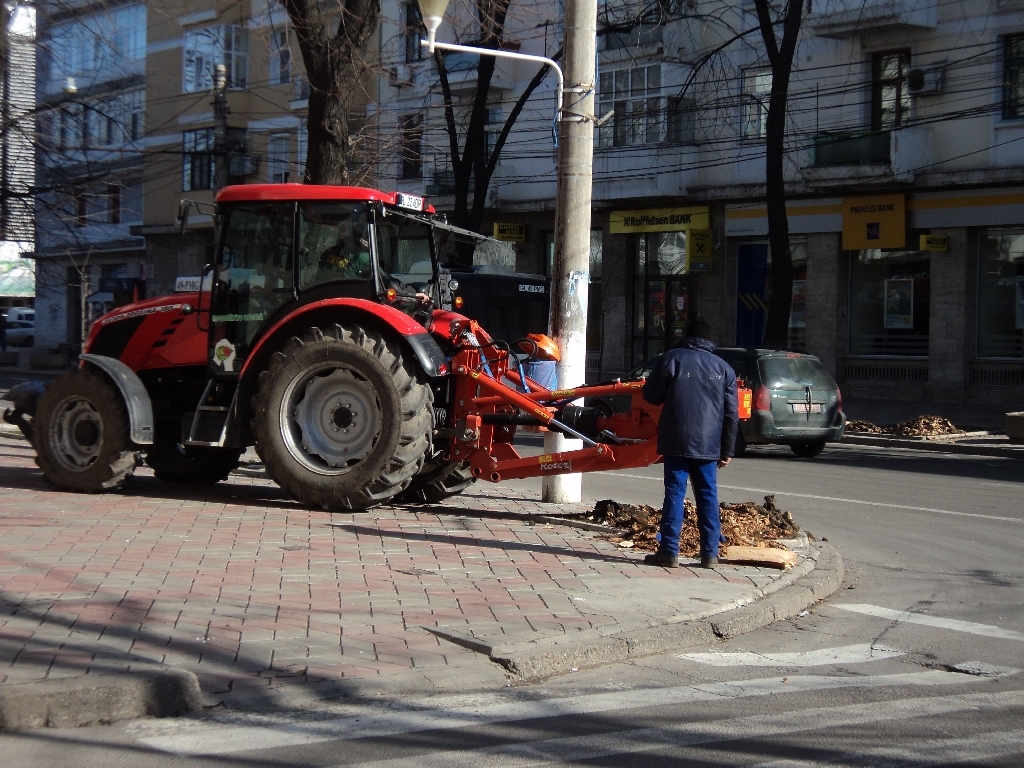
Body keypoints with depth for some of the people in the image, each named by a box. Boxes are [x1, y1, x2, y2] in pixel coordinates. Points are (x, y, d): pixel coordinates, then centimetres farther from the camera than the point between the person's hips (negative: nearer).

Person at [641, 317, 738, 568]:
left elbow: (651, 395, 3)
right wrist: (727, 450, 11)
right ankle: (710, 553, 8)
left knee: (675, 493, -1)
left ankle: (669, 551, -3)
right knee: (708, 496, 8)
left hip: (677, 441, -2)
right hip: (709, 444, 3)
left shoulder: (671, 359, 0)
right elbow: (731, 414, 7)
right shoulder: (723, 368, 9)